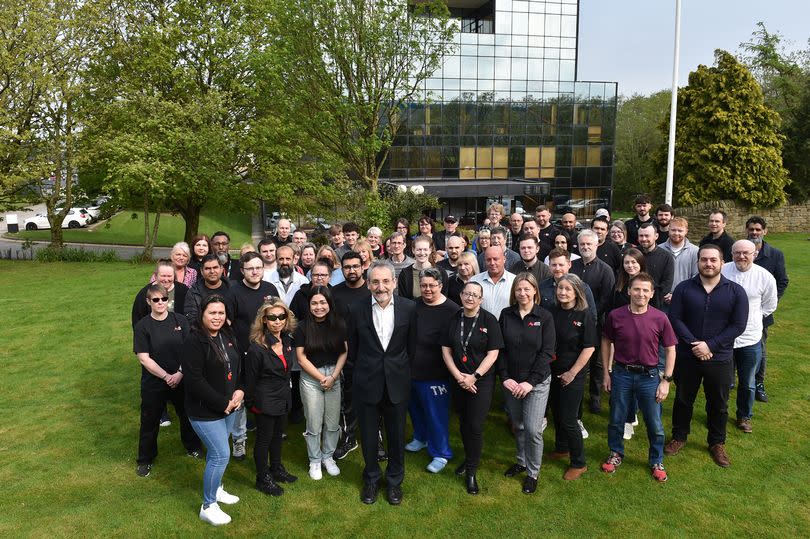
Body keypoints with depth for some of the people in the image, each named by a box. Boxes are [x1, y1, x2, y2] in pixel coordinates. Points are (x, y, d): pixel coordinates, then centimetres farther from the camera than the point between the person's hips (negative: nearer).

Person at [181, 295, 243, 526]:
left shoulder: (228, 336, 3)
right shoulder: (194, 341, -19)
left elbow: (239, 366, 12)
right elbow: (194, 380, -22)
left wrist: (240, 391, -6)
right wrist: (222, 403, -18)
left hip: (228, 407, 7)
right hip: (205, 411, -7)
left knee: (216, 451, 20)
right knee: (221, 455, -4)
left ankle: (216, 489, 41)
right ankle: (208, 507, 13)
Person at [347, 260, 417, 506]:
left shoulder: (408, 308, -7)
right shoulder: (358, 310, -7)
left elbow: (412, 346, 3)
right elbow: (352, 348, 4)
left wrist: (402, 368, 6)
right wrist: (365, 367, 8)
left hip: (397, 382, 0)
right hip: (367, 383, 0)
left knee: (396, 434, 13)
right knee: (368, 434, 14)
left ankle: (395, 481, 35)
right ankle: (371, 479, 37)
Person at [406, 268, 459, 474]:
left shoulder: (452, 310, -15)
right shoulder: (413, 306, 0)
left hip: (435, 373, -5)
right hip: (411, 370, 6)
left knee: (436, 413, 5)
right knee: (415, 407, 22)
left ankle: (440, 453, 24)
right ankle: (421, 438, 47)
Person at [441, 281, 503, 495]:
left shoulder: (489, 320, -9)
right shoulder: (453, 319, 1)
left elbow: (493, 353, -11)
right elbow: (446, 350, 2)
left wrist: (474, 377, -15)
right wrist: (458, 376, -9)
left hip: (481, 381, -3)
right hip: (458, 380, 3)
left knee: (475, 426, -2)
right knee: (463, 422, 15)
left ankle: (471, 471, 14)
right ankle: (469, 458, 37)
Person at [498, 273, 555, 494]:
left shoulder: (545, 317, -7)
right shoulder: (506, 315, 0)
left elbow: (547, 352, -9)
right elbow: (500, 349, 1)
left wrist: (530, 382, -14)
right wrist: (505, 377, -8)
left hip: (537, 382, -3)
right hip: (511, 381, 3)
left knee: (532, 429, -4)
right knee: (518, 426, 14)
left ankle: (533, 472, 17)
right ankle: (522, 461, 37)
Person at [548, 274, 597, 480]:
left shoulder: (584, 316, -14)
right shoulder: (552, 312, -1)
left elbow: (589, 347, -14)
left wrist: (572, 373, -13)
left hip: (573, 375, -5)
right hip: (553, 371, 5)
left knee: (568, 419, -1)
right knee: (556, 413, 19)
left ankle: (579, 463, 15)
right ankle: (561, 449, 41)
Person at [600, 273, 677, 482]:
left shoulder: (660, 318, -11)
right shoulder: (615, 316, -9)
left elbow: (670, 350, -2)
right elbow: (606, 342, 4)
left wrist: (666, 381, -5)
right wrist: (606, 373, 4)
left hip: (649, 376, -1)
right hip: (621, 374, 1)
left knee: (655, 424, 11)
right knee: (616, 420, 15)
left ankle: (656, 461, 33)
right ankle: (616, 454, 38)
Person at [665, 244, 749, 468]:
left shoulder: (736, 291, -5)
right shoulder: (683, 288, -3)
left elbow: (738, 325, -9)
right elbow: (675, 318, -7)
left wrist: (710, 345, -16)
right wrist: (694, 344, -18)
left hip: (720, 359, 0)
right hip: (687, 357, 0)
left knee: (718, 404, 14)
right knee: (683, 399, 15)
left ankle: (717, 443, 34)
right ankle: (679, 437, 34)